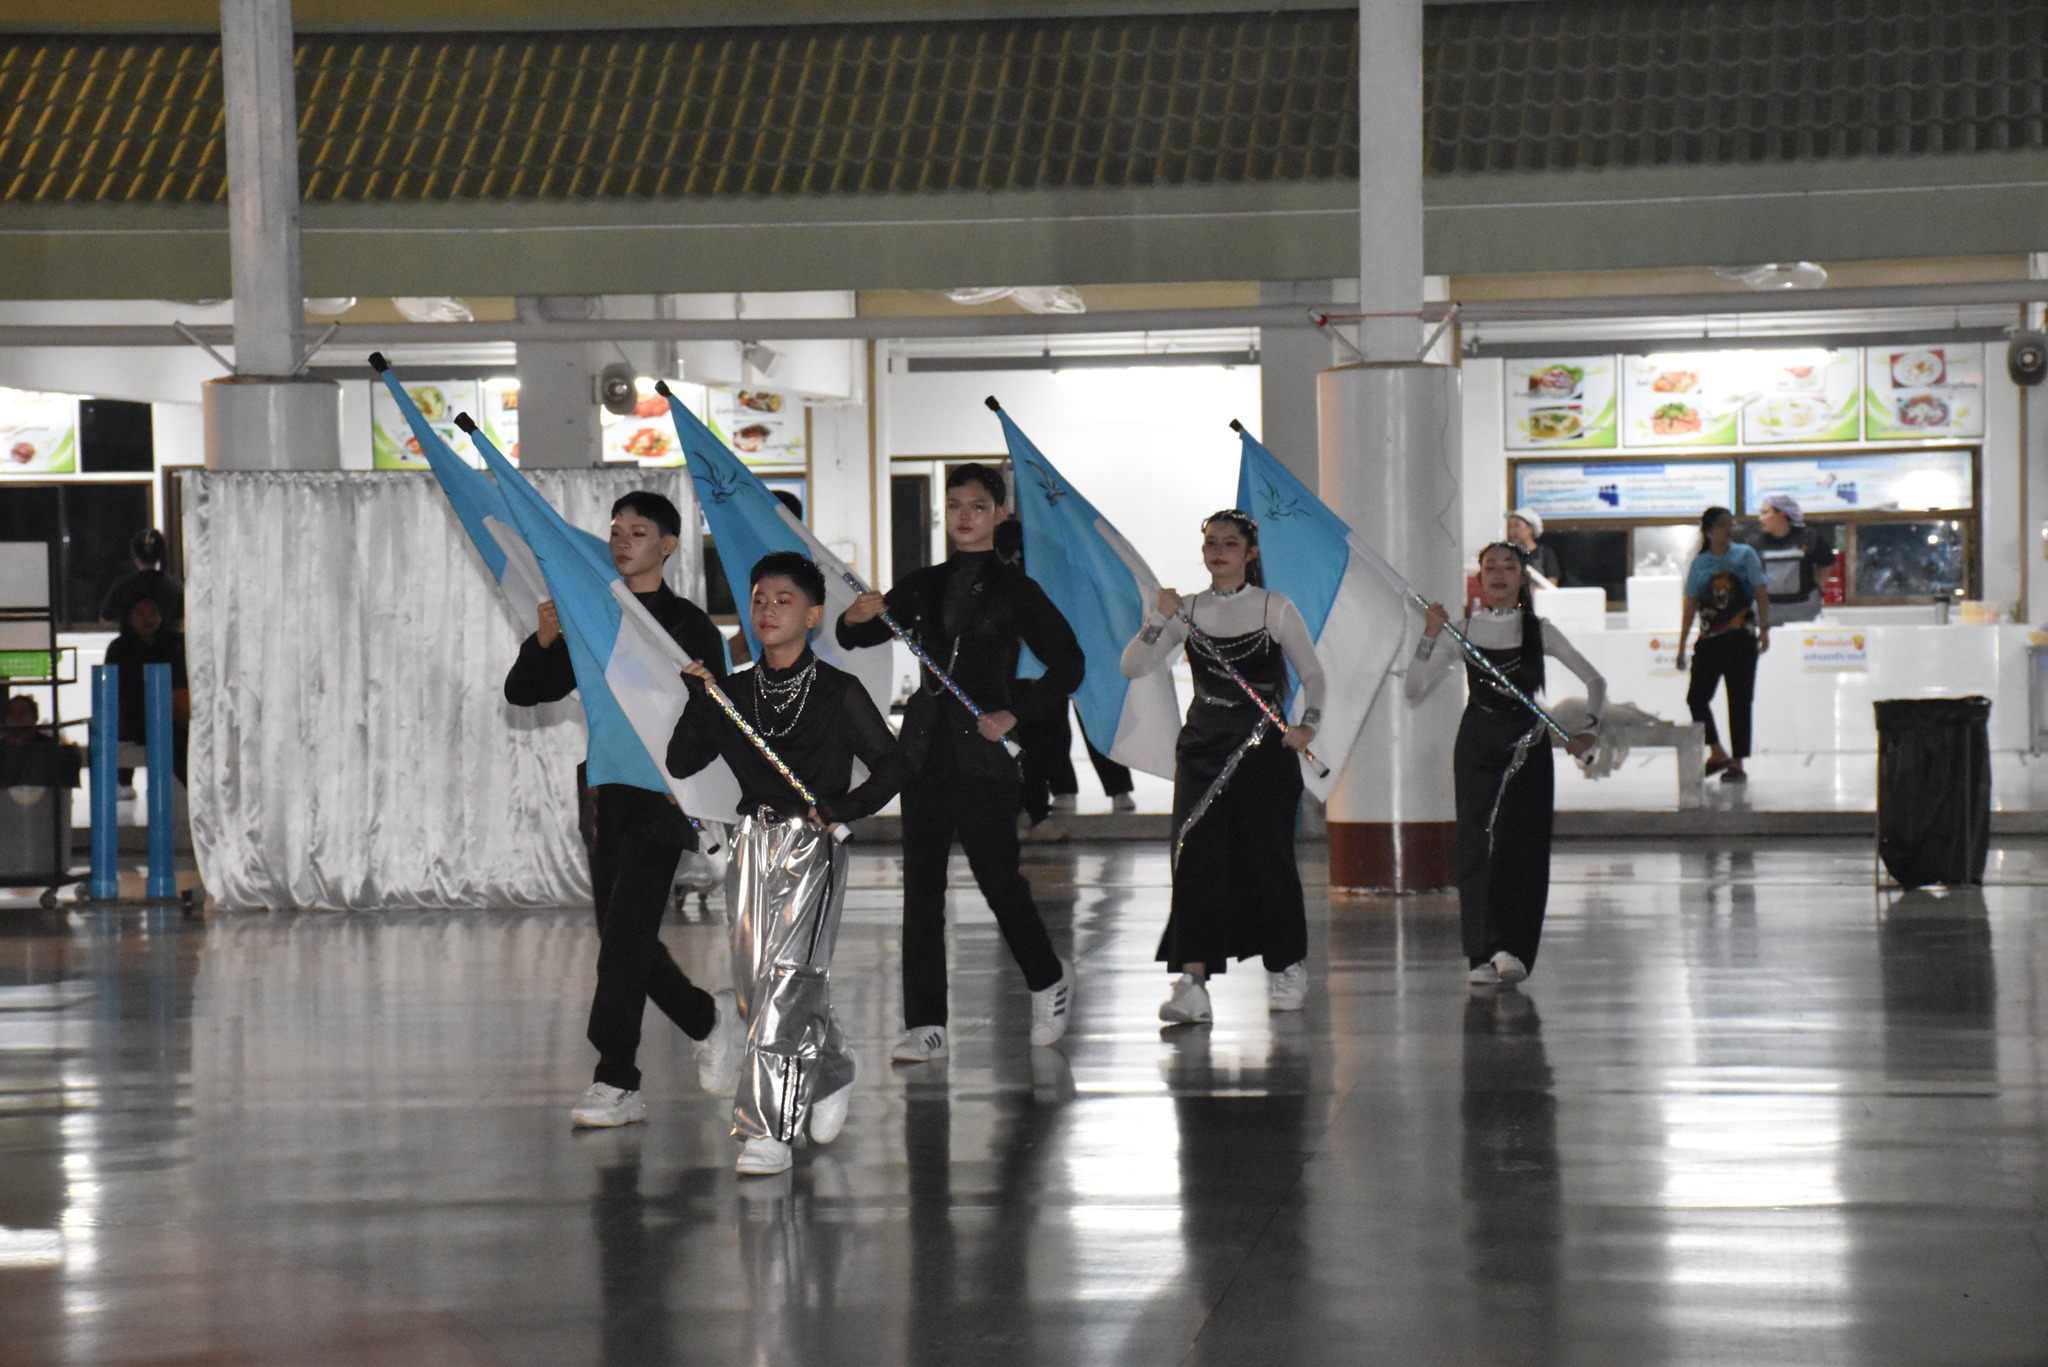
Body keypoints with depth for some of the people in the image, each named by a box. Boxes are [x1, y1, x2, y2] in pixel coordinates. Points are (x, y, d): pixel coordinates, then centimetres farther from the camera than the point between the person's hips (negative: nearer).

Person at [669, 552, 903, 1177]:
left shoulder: (838, 693, -1)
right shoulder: (734, 693, 10)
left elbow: (889, 766, 1)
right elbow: (681, 764, 3)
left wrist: (845, 808, -15)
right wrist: (697, 702, -10)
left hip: (812, 845, -5)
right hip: (752, 842, 5)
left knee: (787, 980, -14)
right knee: (753, 982, 8)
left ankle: (772, 1130, -13)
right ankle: (831, 1072, 34)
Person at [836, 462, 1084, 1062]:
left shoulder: (1015, 589, 0)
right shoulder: (923, 586, 12)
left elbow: (1067, 664, 0)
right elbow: (856, 637, 11)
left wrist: (1015, 714, -9)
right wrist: (858, 616, -12)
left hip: (983, 751, -4)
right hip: (925, 747, 4)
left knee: (997, 875, -2)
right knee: (921, 884, 1)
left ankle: (1048, 979, 25)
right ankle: (926, 1025, 3)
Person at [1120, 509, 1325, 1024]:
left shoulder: (1274, 608, -1)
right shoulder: (1188, 610, 6)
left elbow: (1312, 673, 4)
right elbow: (1133, 667, 0)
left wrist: (1307, 722, -12)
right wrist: (1160, 616, -12)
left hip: (1264, 748, -2)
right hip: (1202, 748, 2)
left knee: (1267, 857, 3)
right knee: (1197, 860, -8)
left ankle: (1288, 967, 25)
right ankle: (1192, 983, -14)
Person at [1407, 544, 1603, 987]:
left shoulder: (1539, 632, 4)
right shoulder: (1461, 631, 4)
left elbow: (1595, 681, 10)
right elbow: (1414, 690, -1)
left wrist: (1588, 729, -4)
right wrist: (1429, 639, -13)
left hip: (1528, 744, 0)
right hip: (1477, 744, 0)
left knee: (1523, 846, -5)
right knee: (1477, 844, -5)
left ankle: (1514, 950, -4)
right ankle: (1482, 954, -6)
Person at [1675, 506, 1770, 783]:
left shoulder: (1745, 555, 1)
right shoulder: (1700, 563, 7)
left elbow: (1761, 594, -2)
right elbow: (1690, 606, 9)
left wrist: (1764, 628, -12)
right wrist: (1682, 646, 8)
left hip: (1740, 638, -3)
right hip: (1709, 640, 3)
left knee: (1739, 701, -1)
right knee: (1696, 697, -2)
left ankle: (1737, 763, 4)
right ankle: (1718, 754, 14)